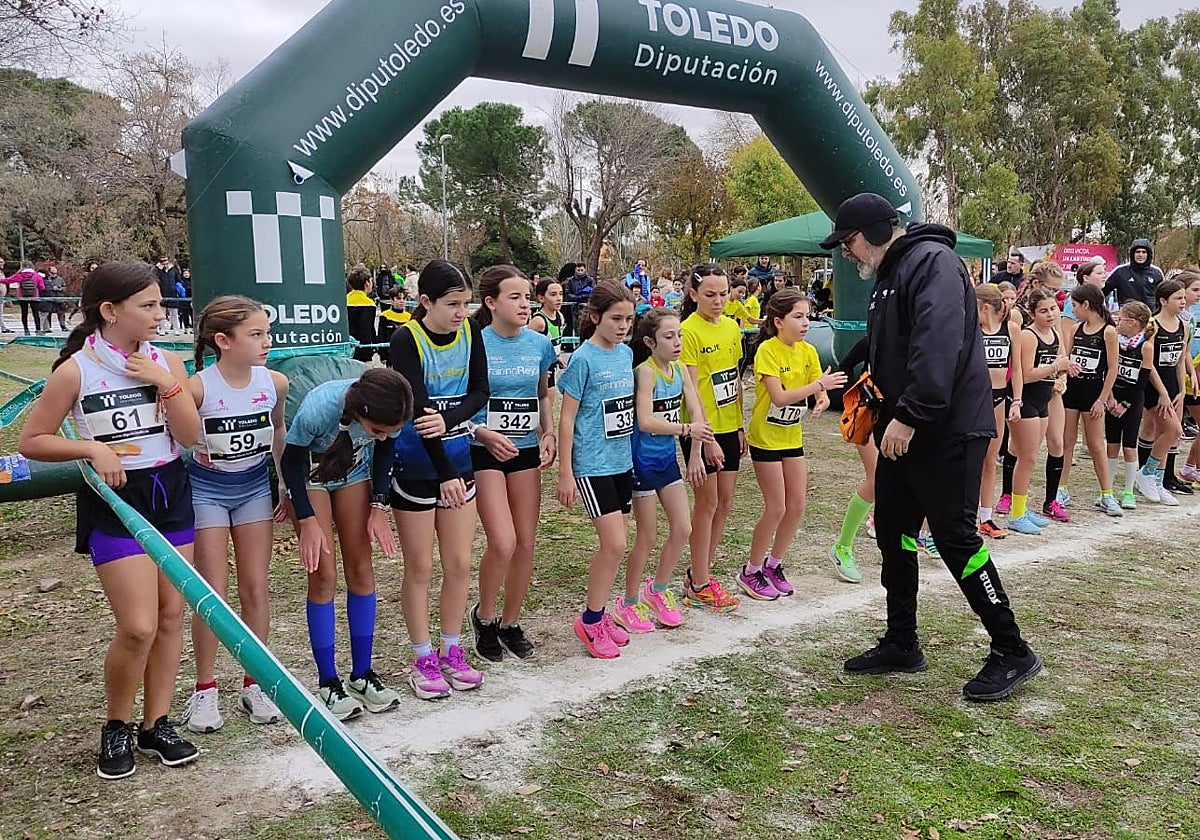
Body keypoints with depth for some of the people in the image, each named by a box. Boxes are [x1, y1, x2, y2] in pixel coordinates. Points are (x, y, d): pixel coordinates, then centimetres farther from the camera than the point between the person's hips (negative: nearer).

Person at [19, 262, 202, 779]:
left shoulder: (166, 363, 2)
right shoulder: (76, 370, -10)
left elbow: (190, 436, -4)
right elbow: (32, 441, -3)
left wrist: (165, 384, -15)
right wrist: (92, 448, -17)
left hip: (170, 494, 5)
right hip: (113, 501, -4)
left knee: (171, 615, 8)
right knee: (139, 626, -9)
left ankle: (155, 725, 23)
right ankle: (116, 727, 17)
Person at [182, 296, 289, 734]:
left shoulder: (275, 382, -10)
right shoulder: (198, 387, -24)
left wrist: (285, 484, 11)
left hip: (255, 487, 4)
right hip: (206, 489, -3)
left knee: (256, 588, 7)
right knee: (213, 592, 1)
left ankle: (254, 685, 21)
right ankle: (205, 690, 18)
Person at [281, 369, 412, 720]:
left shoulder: (387, 414, -29)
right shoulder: (317, 409, -39)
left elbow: (385, 451, -6)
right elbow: (291, 461, -20)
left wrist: (378, 507, -10)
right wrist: (308, 521, -19)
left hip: (354, 473, 4)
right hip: (310, 476, -3)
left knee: (361, 569, 3)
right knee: (324, 576, -7)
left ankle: (362, 674, 14)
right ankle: (328, 682, 5)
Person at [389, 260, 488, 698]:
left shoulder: (470, 331, -1)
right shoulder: (406, 340, -16)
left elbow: (480, 392, -3)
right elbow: (417, 408, -22)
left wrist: (449, 419, -23)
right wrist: (445, 474, -25)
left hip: (459, 461, 5)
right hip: (415, 465, -4)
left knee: (459, 564, 10)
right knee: (420, 567, 6)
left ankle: (452, 651, 25)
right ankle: (423, 659, 20)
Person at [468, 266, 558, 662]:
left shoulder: (539, 344, 2)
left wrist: (549, 433, 1)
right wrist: (485, 433, -22)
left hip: (526, 451, 5)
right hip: (484, 452, -5)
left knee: (526, 544, 7)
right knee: (502, 543, -14)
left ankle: (511, 622, 27)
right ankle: (484, 616, 14)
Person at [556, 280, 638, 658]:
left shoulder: (627, 354, 7)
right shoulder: (583, 359, -12)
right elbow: (567, 418, -11)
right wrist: (565, 474, -12)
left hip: (622, 461, 7)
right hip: (592, 465, -7)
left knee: (615, 544, 10)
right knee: (614, 543, -9)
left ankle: (599, 614, 25)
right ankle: (589, 620, 9)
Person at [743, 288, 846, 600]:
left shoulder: (808, 351, 1)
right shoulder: (767, 350, -18)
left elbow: (820, 392, -1)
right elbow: (779, 397, -25)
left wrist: (822, 401, -24)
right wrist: (820, 383, -30)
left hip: (792, 437, 7)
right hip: (766, 439, -6)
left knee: (797, 506, 7)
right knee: (776, 508, -4)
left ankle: (773, 565, 25)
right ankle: (751, 572, 13)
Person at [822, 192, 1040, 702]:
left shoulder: (931, 260, -14)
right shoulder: (889, 274, 18)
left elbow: (939, 343, -28)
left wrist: (909, 415, -30)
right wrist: (876, 402, 10)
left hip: (947, 430, -10)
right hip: (903, 430, 10)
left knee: (955, 536, -5)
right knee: (892, 532, 12)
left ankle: (1012, 653, 10)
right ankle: (901, 644, 25)